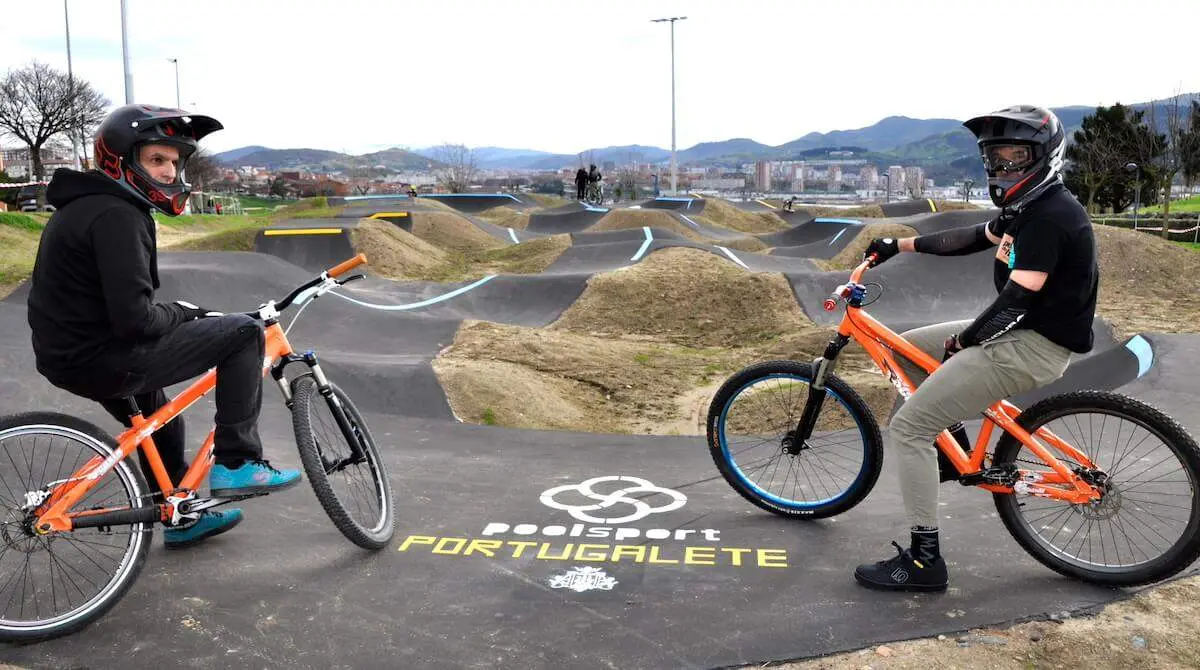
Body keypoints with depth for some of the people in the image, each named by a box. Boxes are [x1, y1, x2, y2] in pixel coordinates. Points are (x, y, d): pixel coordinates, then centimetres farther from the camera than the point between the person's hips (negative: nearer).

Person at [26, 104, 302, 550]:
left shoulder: (84, 205, 15)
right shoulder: (116, 215, -19)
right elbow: (134, 317, -26)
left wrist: (187, 315, 16)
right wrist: (185, 314, -7)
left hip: (67, 353, 11)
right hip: (102, 359, -11)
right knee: (243, 333, -10)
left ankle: (182, 518, 48)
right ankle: (237, 463, -7)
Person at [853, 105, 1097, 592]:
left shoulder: (1049, 216, -20)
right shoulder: (1029, 208, 11)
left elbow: (1015, 300, -25)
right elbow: (971, 239, 22)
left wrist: (962, 342, -12)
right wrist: (901, 245, 21)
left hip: (1032, 346, -10)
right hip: (1018, 332, 10)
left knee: (907, 427, -13)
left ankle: (924, 561, -6)